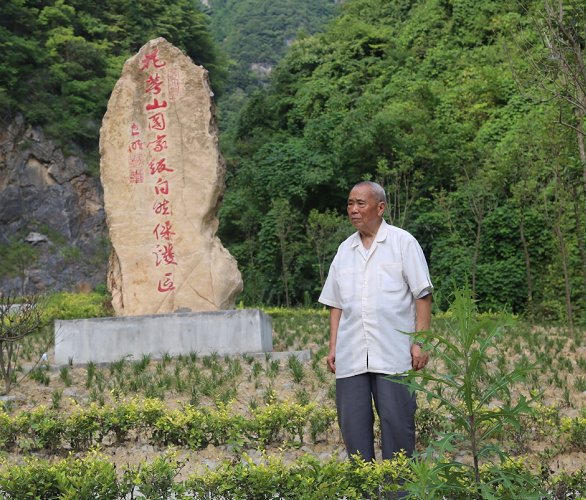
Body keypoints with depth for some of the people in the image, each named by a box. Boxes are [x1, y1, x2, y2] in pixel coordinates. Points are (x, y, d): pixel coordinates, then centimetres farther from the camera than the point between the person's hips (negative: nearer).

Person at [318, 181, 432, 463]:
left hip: (394, 355, -4)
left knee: (396, 422, -3)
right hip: (351, 356, 4)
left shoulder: (403, 242, 4)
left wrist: (420, 343, -7)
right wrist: (333, 347, 10)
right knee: (352, 424, 2)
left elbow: (422, 295, 0)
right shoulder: (344, 250, 16)